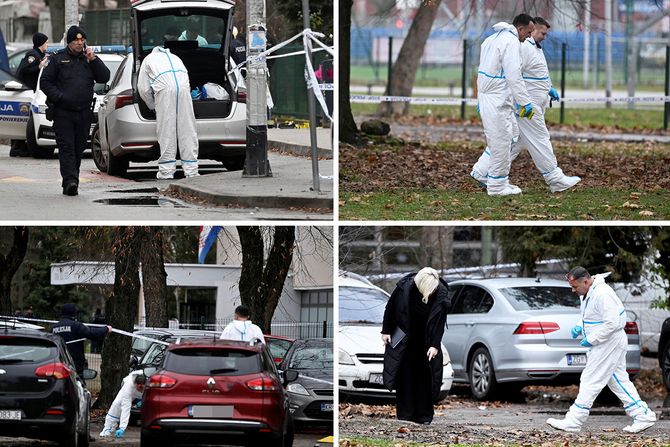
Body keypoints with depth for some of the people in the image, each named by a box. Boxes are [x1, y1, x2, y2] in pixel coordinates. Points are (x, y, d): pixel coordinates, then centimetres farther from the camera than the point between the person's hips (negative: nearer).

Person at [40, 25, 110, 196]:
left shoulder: (89, 58, 12)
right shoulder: (58, 59, 4)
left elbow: (104, 77, 3)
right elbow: (45, 82, 3)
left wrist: (93, 60, -7)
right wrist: (58, 97, -11)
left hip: (84, 112, 3)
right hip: (63, 112, -3)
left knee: (78, 149, 6)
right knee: (66, 147, -12)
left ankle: (70, 183, 14)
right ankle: (70, 181, -21)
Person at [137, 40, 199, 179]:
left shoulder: (148, 59, 26)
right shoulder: (174, 57, 37)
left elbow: (143, 89, 18)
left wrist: (152, 105, 32)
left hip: (165, 89, -3)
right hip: (184, 87, 3)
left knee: (166, 131, -1)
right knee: (187, 130, 4)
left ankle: (167, 170, -3)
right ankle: (191, 170, 2)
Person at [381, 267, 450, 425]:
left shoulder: (441, 294, -18)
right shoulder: (404, 288, -20)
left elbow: (439, 322, -12)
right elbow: (390, 307, -5)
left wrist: (435, 345, -17)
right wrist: (386, 331, -1)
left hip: (426, 340, 0)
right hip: (405, 338, 0)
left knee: (425, 377, 0)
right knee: (406, 376, -1)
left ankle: (423, 415, 5)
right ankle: (405, 413, 2)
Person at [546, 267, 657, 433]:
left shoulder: (602, 295, -24)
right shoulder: (587, 293, 10)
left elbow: (612, 323, -27)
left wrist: (591, 339, -21)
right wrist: (580, 328, 5)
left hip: (609, 344, -11)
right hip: (604, 344, 11)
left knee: (590, 382, -7)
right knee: (618, 381, 13)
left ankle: (572, 422, -4)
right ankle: (643, 416, 14)